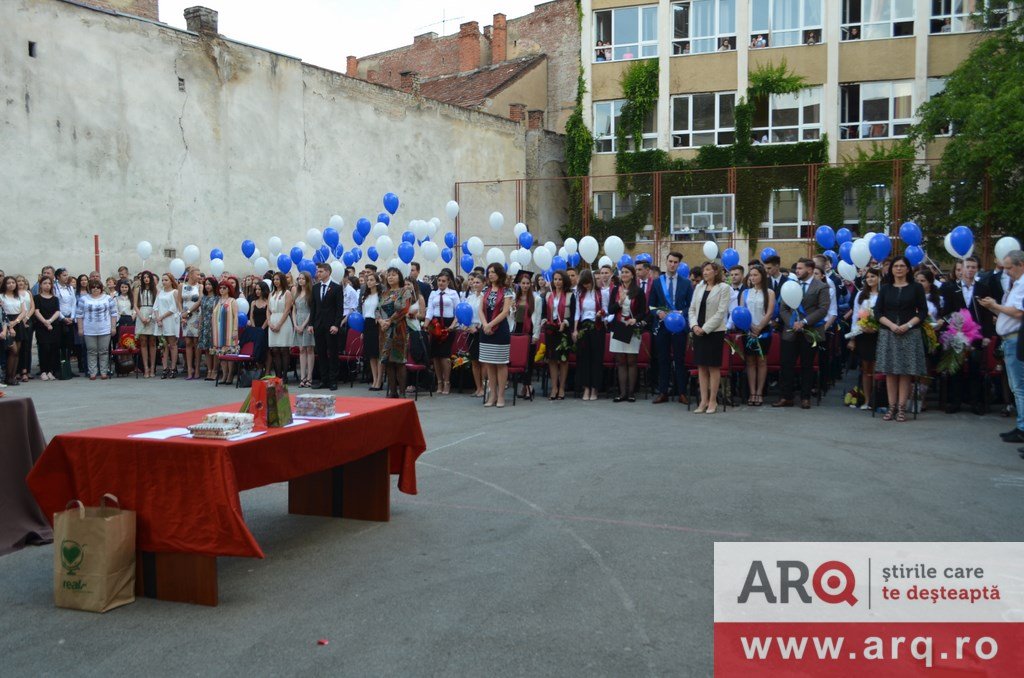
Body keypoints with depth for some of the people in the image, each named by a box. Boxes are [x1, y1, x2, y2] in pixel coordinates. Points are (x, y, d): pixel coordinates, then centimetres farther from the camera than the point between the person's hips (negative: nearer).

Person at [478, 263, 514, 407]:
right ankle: (492, 394, 12)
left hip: (500, 329, -5)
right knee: (488, 363, 5)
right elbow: (481, 310, 7)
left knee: (500, 363, -1)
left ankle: (501, 395, 4)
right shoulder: (485, 291, 12)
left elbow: (505, 311, -11)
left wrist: (491, 324, -15)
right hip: (486, 330, 5)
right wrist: (485, 325, -11)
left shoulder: (506, 291, -3)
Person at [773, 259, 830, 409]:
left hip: (809, 332, -3)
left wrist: (804, 322, -17)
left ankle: (805, 398, 14)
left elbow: (823, 309, -10)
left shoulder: (821, 287, -1)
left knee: (807, 366, 6)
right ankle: (786, 397, 8)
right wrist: (791, 323, -8)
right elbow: (783, 308, 8)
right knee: (787, 365, 0)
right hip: (791, 332, 3)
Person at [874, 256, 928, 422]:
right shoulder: (885, 288, 10)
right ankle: (892, 407, 3)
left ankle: (901, 408, 1)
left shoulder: (916, 287, 5)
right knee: (890, 371, 0)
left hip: (909, 334, -2)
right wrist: (891, 325, -11)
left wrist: (908, 325, -13)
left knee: (905, 371, -2)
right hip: (888, 333, 2)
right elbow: (878, 312, 5)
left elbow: (923, 312, 1)